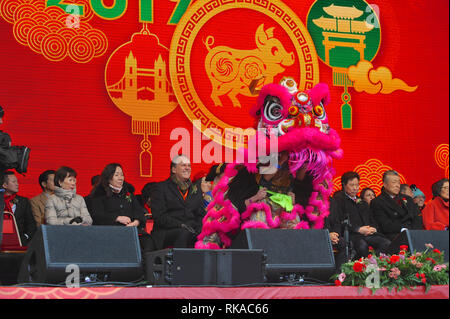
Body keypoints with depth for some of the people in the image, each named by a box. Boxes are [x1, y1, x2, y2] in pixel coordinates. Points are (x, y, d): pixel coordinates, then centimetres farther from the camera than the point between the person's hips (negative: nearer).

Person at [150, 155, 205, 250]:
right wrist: (180, 225, -16)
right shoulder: (162, 187, 8)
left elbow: (201, 215, 19)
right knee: (184, 233, -37)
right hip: (167, 232, -4)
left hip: (193, 231, 4)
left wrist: (198, 228, -4)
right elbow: (158, 215, -4)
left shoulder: (196, 190, 23)